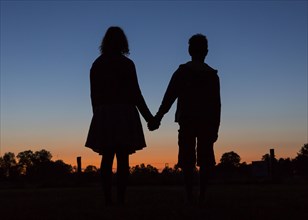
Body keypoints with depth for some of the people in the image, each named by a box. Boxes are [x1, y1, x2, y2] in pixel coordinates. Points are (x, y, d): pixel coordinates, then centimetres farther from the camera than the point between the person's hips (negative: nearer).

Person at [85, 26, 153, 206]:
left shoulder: (97, 64, 7)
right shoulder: (126, 64, -5)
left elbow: (94, 94, 8)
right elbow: (135, 93, -8)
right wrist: (148, 116, -1)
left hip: (103, 114, 4)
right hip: (124, 113, -3)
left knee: (107, 158, 6)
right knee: (123, 158, -2)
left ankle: (108, 199, 3)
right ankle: (121, 199, -5)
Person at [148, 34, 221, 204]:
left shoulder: (182, 72, 5)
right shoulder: (212, 75, 7)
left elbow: (169, 97, -2)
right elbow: (216, 104, 4)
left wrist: (157, 118, 0)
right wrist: (215, 128, 7)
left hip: (187, 121, 0)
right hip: (207, 122, 1)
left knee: (187, 161, -1)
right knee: (205, 161, 3)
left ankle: (189, 197, -8)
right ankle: (202, 196, -4)